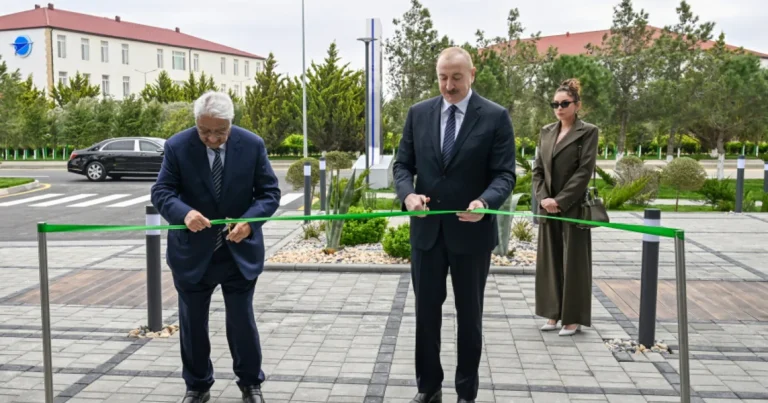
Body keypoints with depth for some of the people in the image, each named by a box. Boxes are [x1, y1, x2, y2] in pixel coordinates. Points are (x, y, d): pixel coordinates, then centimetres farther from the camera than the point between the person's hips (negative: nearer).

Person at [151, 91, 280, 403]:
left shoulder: (253, 145, -9)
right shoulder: (177, 146, -11)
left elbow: (270, 192, -6)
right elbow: (161, 191, -11)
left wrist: (249, 221, -25)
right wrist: (184, 213, -33)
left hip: (240, 251, 0)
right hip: (192, 252, 1)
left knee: (242, 321, 8)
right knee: (192, 323, 12)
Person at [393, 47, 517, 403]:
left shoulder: (495, 116, -6)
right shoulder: (418, 113, 4)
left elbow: (505, 173, -9)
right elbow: (403, 164, 5)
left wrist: (485, 202, -29)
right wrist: (408, 194, -17)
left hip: (472, 231, -3)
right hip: (426, 230, 3)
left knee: (469, 316, 11)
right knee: (426, 313, 12)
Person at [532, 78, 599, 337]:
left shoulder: (588, 132, -4)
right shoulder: (546, 132, 11)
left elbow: (585, 171, -11)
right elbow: (538, 168, 9)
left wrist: (560, 200, -14)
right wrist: (543, 198, -6)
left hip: (573, 207, -5)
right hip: (548, 207, 5)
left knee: (573, 261, 2)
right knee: (550, 260, 10)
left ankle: (573, 318, 12)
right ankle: (554, 313, 21)